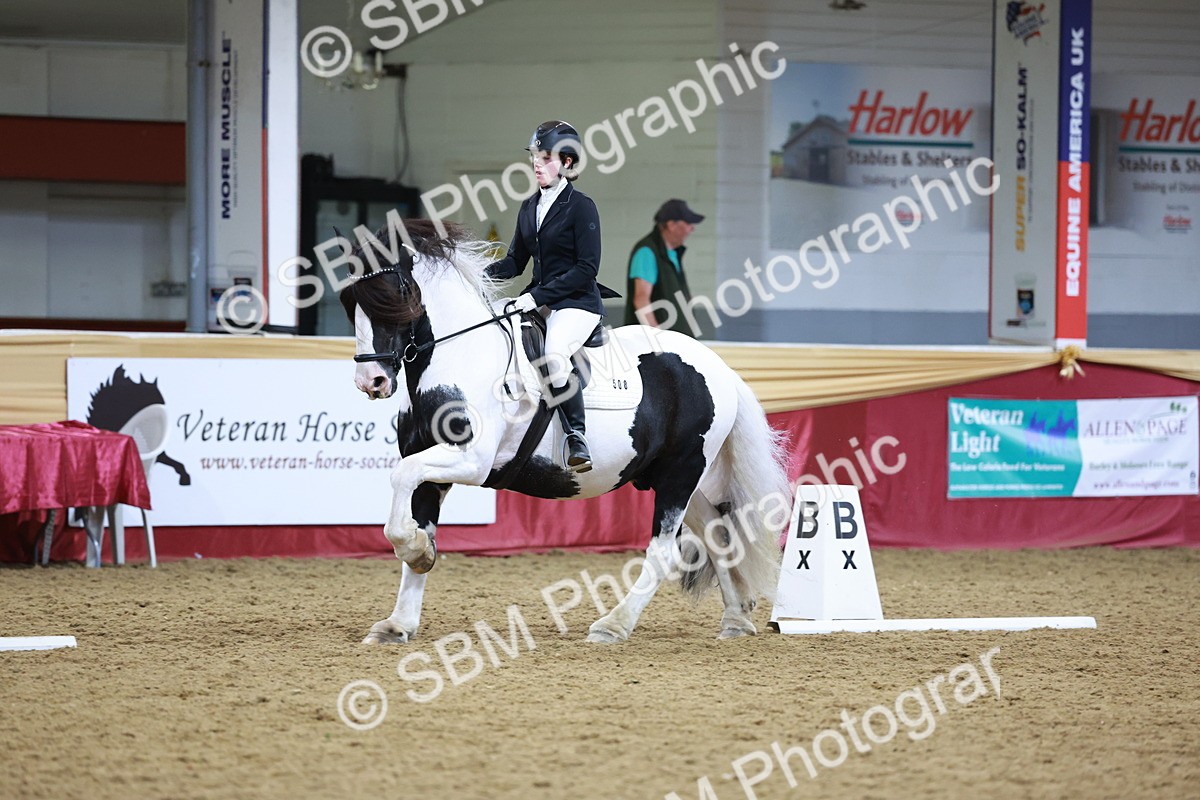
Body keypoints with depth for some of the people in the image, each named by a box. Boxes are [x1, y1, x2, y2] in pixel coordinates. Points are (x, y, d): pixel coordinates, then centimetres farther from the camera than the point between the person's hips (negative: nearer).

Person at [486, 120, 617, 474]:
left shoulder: (580, 207, -9)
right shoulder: (529, 208, 12)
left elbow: (587, 268, -15)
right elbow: (515, 262, 17)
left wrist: (538, 296, -20)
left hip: (577, 303, -8)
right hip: (539, 301, 8)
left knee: (553, 354, -34)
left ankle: (577, 440, -25)